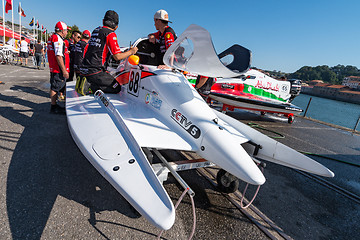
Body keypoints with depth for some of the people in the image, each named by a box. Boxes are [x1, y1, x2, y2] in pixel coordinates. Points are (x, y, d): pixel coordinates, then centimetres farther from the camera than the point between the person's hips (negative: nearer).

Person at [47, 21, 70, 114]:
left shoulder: (52, 37, 19)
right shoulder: (58, 39, -15)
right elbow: (58, 56, -23)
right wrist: (64, 70, -23)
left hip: (53, 67, 11)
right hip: (57, 69, -11)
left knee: (54, 86, 16)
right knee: (55, 87, -4)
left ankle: (54, 105, 27)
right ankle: (54, 107, 4)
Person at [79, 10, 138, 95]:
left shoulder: (96, 30, 17)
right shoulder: (110, 34, -8)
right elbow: (117, 57, -13)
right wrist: (131, 51, 3)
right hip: (95, 71, -8)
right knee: (117, 88, -2)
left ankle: (87, 81, 3)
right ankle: (89, 86, -14)